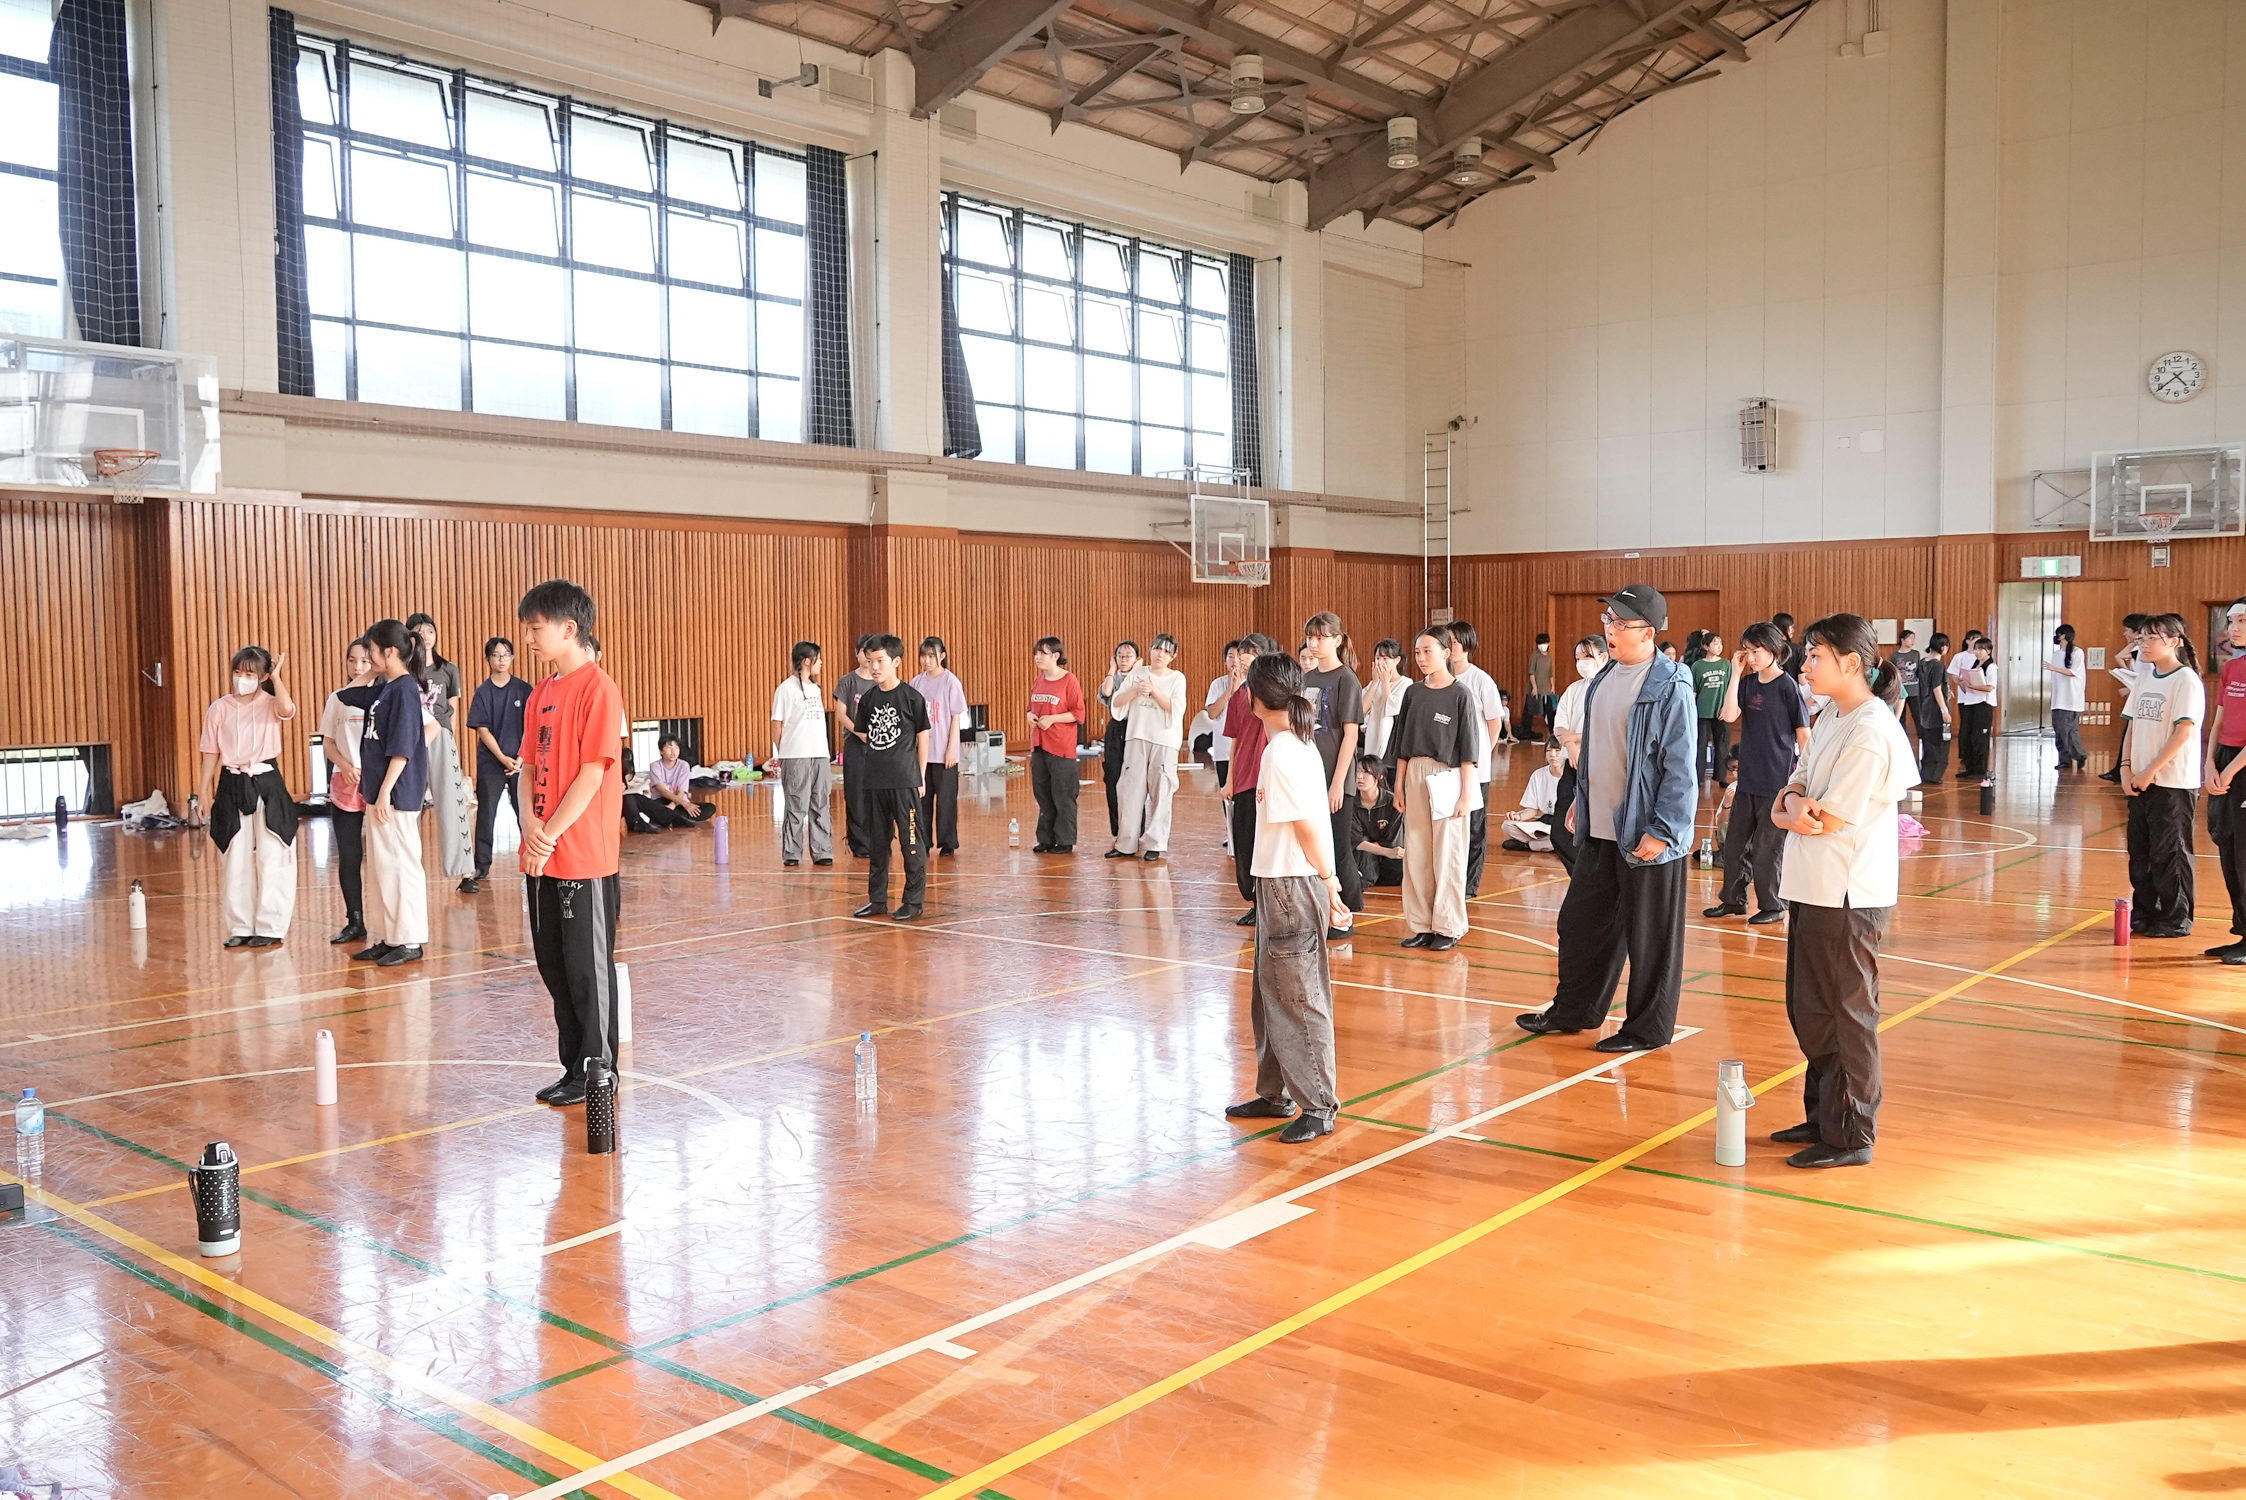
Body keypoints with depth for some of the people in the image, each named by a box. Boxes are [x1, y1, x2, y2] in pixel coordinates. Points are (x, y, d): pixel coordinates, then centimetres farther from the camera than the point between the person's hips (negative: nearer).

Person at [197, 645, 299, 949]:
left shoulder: (270, 704, -2)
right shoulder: (219, 708, 4)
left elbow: (287, 710, -28)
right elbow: (211, 753, 8)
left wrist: (276, 675, -21)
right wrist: (205, 791, 6)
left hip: (267, 784, -2)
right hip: (232, 786, 2)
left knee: (271, 859, 0)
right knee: (236, 861, 8)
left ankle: (270, 927, 7)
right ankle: (241, 927, 16)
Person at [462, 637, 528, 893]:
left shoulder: (524, 690, 2)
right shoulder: (483, 692, 1)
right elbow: (482, 730, -3)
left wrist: (521, 757, -9)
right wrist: (503, 758, -12)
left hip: (520, 761, 0)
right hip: (490, 763, 0)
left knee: (525, 814, 1)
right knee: (486, 816, 2)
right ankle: (481, 868, 8)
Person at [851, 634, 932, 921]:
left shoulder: (912, 697, -6)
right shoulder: (868, 698, 7)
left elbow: (923, 737, -1)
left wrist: (921, 777, -1)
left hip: (905, 781, -5)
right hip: (874, 780, 5)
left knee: (911, 841, -1)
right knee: (877, 841, 12)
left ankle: (914, 901, 7)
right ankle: (877, 899, 22)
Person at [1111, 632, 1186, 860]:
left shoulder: (1177, 678, 2)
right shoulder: (1138, 674, 9)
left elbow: (1176, 708, -11)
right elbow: (1117, 701, 1)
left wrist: (1154, 690, -16)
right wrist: (1136, 690, -15)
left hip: (1164, 741, -2)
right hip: (1137, 738, 2)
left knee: (1160, 794, -1)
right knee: (1132, 791, 3)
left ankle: (1154, 844, 5)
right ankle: (1127, 844, 9)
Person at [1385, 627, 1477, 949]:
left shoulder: (1460, 694, -5)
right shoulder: (1413, 692, 8)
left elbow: (1467, 752, -6)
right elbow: (1403, 744, 12)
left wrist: (1466, 794, -10)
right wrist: (1399, 784, 7)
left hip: (1447, 778, -5)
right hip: (1415, 776, 5)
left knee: (1447, 855, 1)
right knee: (1415, 855, 6)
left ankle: (1448, 927, 10)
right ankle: (1422, 925, 15)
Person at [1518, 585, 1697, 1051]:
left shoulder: (1671, 688, -15)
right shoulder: (1605, 678, 10)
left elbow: (1680, 768, -17)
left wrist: (1662, 830, -19)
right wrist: (1581, 799, 19)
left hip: (1647, 835, -8)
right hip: (1600, 829, 8)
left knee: (1649, 936, 4)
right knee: (1580, 921, 16)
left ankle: (1647, 1027, 17)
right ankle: (1573, 1010, 31)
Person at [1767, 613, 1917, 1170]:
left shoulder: (1871, 733, -19)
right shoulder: (1831, 717, 11)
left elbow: (1829, 820, -20)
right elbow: (1796, 786, 9)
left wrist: (1786, 811, -3)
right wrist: (1794, 802, -13)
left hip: (1848, 894, -9)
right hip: (1814, 887, 9)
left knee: (1846, 1015, 2)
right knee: (1809, 1010, 17)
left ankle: (1850, 1136, 15)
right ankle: (1821, 1118, 31)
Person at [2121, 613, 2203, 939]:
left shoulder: (2186, 680, -10)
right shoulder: (2144, 677, 12)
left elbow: (2185, 731, -16)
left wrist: (2151, 771, -16)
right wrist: (2126, 766, 2)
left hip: (2173, 783, -7)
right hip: (2141, 781, 7)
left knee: (2169, 853, 0)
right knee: (2140, 851, 11)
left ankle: (2176, 919, 11)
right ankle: (2144, 913, 22)